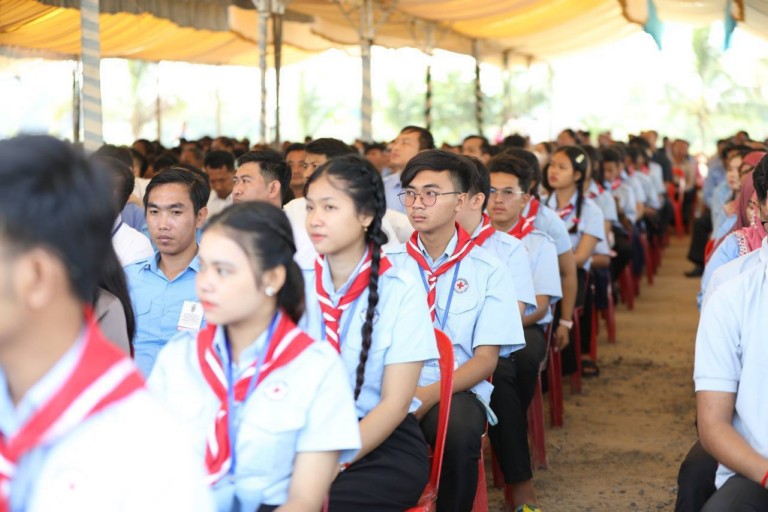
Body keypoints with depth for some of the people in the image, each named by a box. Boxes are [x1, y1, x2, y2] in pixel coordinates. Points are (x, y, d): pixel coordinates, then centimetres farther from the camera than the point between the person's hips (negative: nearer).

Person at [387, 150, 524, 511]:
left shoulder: (487, 271, 5)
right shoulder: (389, 264, 10)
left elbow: (485, 359, 0)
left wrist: (430, 394, -18)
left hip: (454, 390, 0)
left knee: (459, 427, -35)